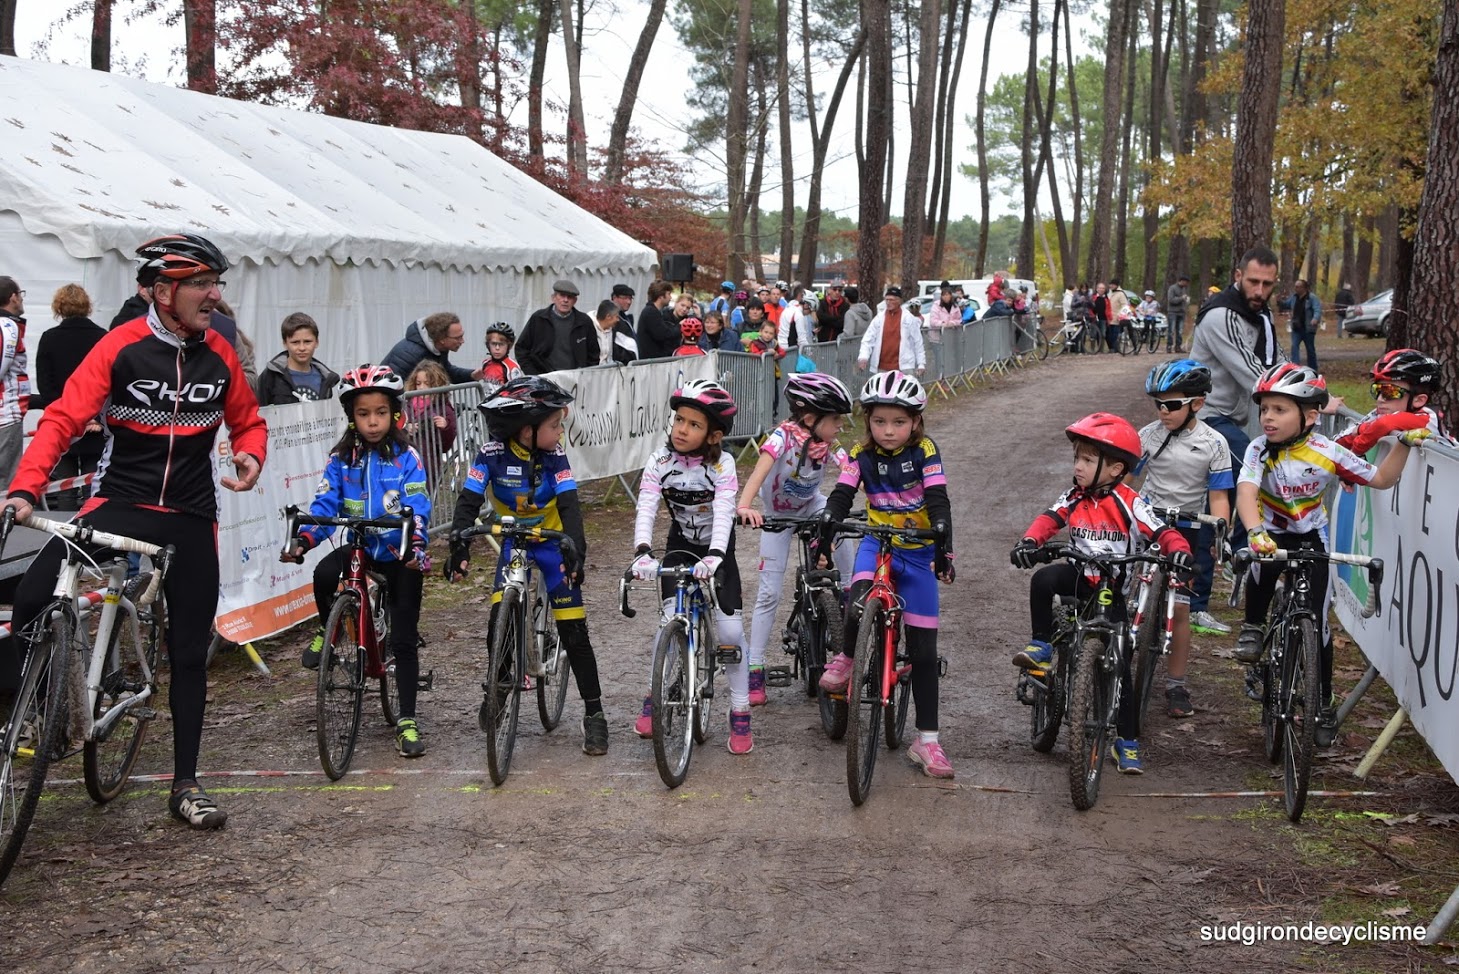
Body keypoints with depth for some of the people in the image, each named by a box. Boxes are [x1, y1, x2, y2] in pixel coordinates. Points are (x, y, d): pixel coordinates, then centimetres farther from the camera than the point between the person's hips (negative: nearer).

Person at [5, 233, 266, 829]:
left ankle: (186, 785, 20)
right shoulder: (122, 347, -11)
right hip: (120, 503, -3)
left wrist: (251, 456, -9)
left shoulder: (219, 355, 1)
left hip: (190, 518, 3)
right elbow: (64, 418, -15)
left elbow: (247, 421, 14)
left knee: (189, 654, 8)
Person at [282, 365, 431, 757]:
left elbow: (417, 505, -16)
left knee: (404, 640, -1)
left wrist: (416, 541, -34)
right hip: (360, 547, 2)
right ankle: (328, 630, 0)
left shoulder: (406, 457, -6)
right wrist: (304, 537, -23)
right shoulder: (342, 459, 2)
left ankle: (407, 721, 8)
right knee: (324, 574, -32)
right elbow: (325, 503, -4)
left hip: (401, 553, -2)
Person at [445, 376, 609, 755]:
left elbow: (569, 505, -25)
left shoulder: (554, 455, -18)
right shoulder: (493, 454, -20)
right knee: (500, 618, -16)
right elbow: (468, 501, -23)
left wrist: (575, 551, -40)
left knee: (574, 630, -6)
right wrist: (458, 546, -38)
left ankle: (594, 713, 2)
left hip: (551, 541, 0)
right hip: (512, 541, 0)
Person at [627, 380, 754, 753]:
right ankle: (654, 699, 7)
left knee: (731, 630, -9)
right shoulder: (660, 461, -16)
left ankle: (740, 715, 5)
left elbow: (723, 512, -33)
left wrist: (714, 556, -50)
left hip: (716, 552, -1)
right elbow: (645, 508, -26)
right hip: (679, 547, 1)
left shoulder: (722, 464, -21)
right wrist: (643, 553, -43)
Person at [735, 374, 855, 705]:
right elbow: (759, 471, -44)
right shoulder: (784, 436, -31)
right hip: (777, 516, -3)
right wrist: (744, 507, -61)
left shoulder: (829, 446, -17)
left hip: (811, 508, 3)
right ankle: (754, 668, 3)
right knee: (770, 593, -5)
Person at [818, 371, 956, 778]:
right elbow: (840, 498, -8)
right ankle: (846, 658, 0)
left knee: (923, 650, 0)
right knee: (859, 605, -33)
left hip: (918, 551, -1)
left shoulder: (924, 451, -10)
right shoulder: (861, 455, -4)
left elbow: (938, 501, -17)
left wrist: (944, 547, -28)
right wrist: (824, 535, -23)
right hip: (878, 543, 1)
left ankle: (927, 740, 9)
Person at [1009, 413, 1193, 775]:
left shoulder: (1129, 503, -10)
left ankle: (1127, 741, 7)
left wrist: (1178, 551, -38)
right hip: (1080, 577, 3)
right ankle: (1041, 646, -14)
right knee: (1043, 579, -31)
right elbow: (1049, 520, -12)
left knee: (1118, 662, -5)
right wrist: (1029, 542, -33)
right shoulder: (1074, 498, 1)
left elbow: (1162, 531, -16)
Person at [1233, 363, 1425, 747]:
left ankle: (1323, 705, 13)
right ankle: (1253, 626, -11)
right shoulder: (1260, 450, -20)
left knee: (1317, 622, -3)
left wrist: (1404, 443, -21)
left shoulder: (1328, 453, -18)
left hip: (1312, 537, 0)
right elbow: (1246, 494, -35)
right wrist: (1255, 532, -53)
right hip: (1272, 532, 0)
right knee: (1264, 559, -37)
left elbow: (1381, 479, -8)